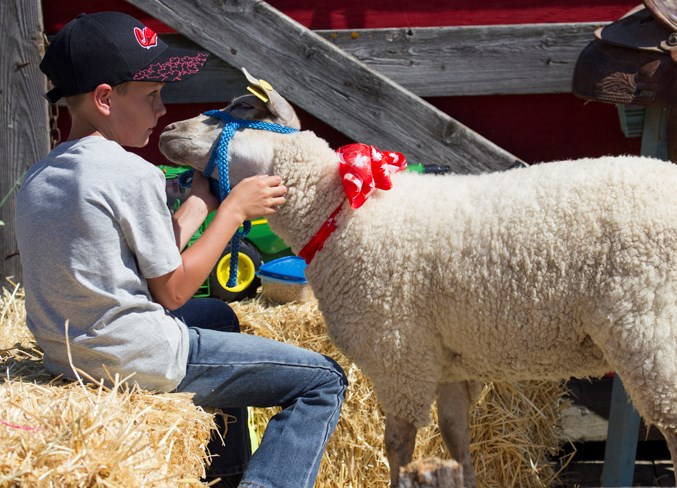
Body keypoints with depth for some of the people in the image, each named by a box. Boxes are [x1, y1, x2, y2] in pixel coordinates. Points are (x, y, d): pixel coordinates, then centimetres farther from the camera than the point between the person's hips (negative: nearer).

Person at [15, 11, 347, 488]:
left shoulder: (38, 177, 8)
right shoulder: (133, 174, -18)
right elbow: (172, 290, -11)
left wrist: (201, 200, 13)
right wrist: (235, 208, -5)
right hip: (138, 359, -9)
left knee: (218, 315, 37)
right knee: (323, 381, -3)